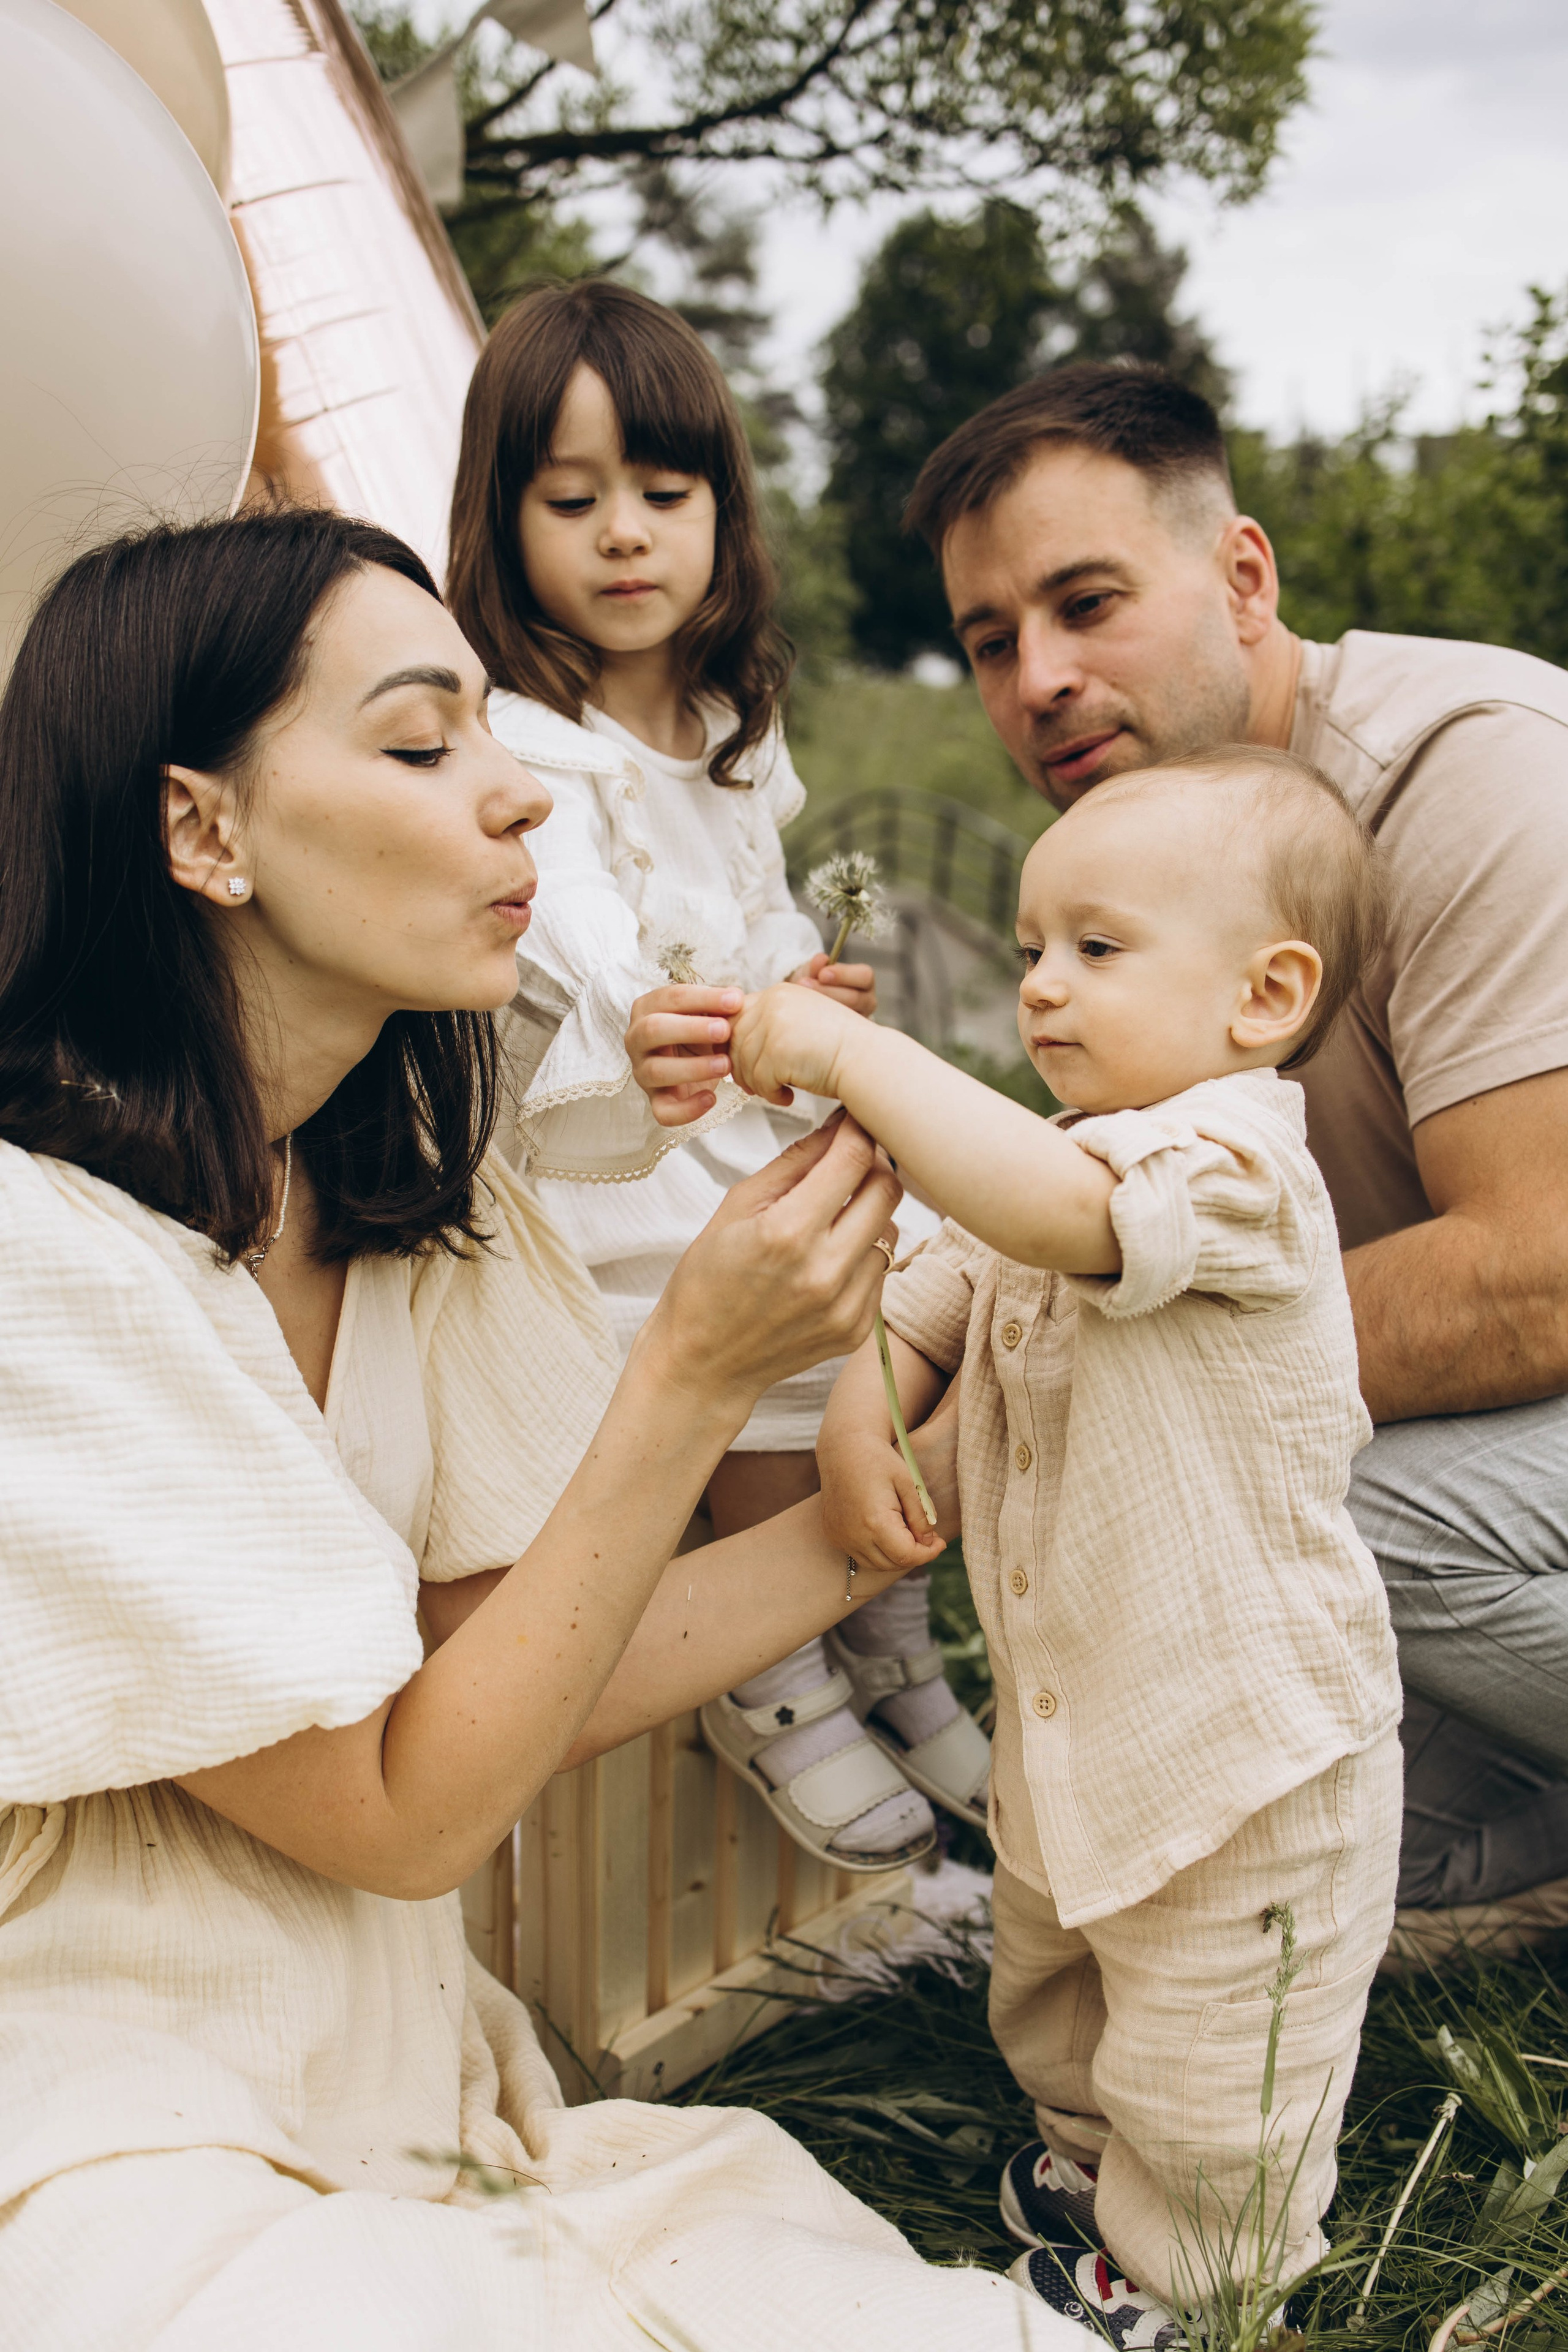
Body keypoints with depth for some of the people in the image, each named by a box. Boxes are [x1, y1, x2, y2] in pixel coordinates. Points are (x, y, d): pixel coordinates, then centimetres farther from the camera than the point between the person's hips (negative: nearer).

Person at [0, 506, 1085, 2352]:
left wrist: (928, 1485, 1)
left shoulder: (412, 1197, 4)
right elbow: (405, 1811, -16)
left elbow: (506, 1668, 2)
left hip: (401, 2096, 6)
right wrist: (696, 1375, -21)